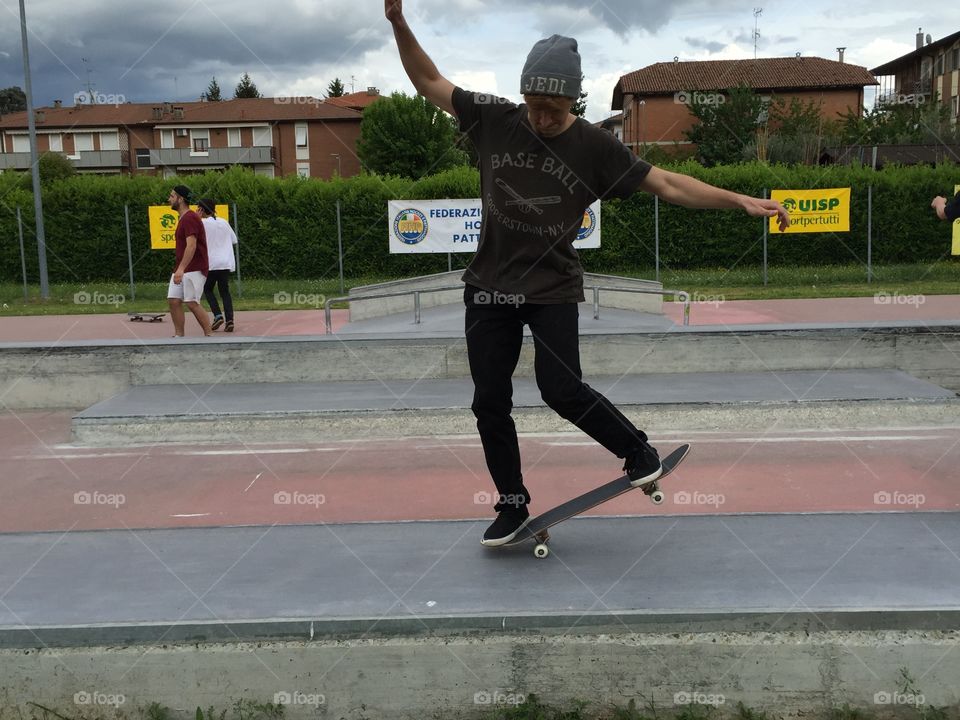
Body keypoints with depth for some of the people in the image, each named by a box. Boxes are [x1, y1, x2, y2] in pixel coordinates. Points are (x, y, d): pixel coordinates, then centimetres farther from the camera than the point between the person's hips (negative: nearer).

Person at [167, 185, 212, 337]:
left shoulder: (190, 218, -13)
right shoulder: (183, 218, 19)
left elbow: (191, 246, -23)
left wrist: (181, 269, -29)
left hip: (194, 269, -10)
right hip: (181, 270, 10)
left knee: (192, 303, -11)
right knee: (173, 300, 2)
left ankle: (209, 335, -4)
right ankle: (179, 336, 5)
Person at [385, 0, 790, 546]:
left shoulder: (594, 147, -7)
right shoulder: (496, 120, -2)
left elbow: (667, 184, -6)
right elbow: (429, 81, 5)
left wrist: (740, 201, -11)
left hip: (553, 290, -3)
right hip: (490, 287, 3)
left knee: (562, 390, -16)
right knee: (489, 403, 4)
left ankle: (639, 451, 10)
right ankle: (513, 505, 21)